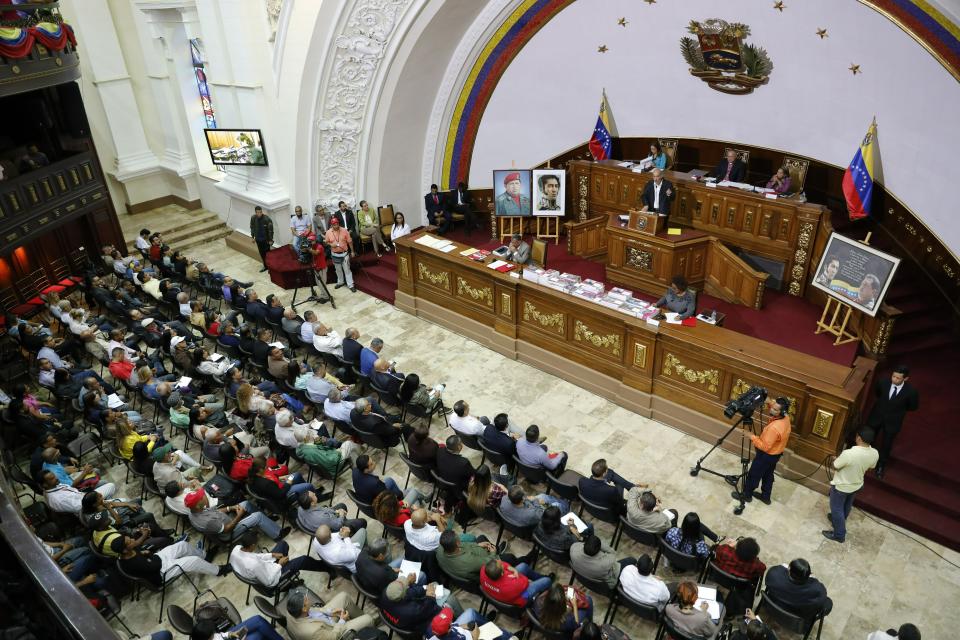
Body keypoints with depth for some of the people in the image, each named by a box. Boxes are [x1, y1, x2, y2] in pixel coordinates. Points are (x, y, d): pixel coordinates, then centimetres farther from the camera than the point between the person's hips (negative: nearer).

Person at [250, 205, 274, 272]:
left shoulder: (267, 219, -22)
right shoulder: (253, 218, -9)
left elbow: (270, 230, -15)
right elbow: (252, 227, 7)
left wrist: (270, 240, -12)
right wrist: (253, 236, 10)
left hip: (266, 239, -5)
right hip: (258, 239, 5)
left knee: (267, 253, 4)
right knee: (261, 253, 15)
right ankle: (265, 266, 29)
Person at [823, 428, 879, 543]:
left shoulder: (849, 454, -40)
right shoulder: (875, 454, -19)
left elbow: (834, 467, -22)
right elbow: (869, 468, 2)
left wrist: (836, 460, 0)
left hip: (841, 486, -6)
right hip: (857, 485, 6)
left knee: (837, 508, 17)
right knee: (846, 506, 30)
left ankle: (839, 534, 31)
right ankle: (837, 519, 55)